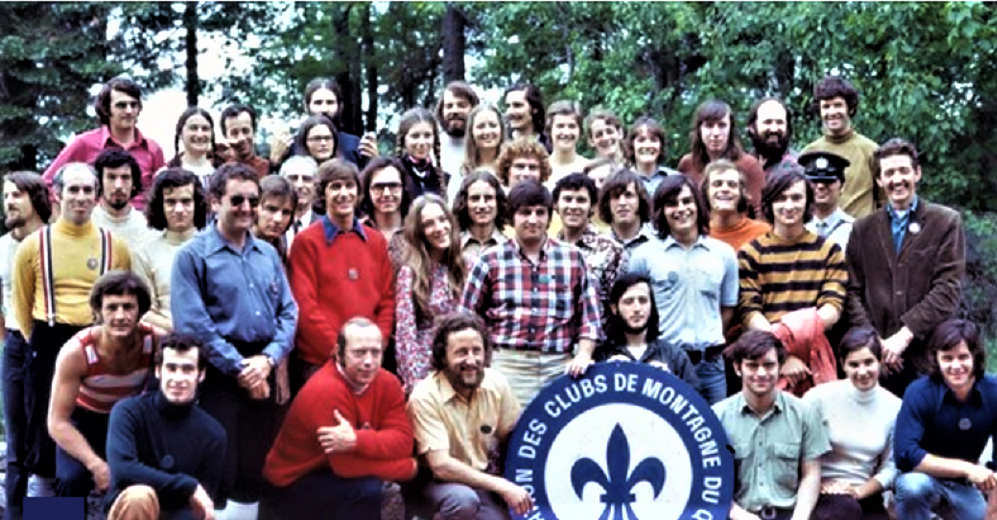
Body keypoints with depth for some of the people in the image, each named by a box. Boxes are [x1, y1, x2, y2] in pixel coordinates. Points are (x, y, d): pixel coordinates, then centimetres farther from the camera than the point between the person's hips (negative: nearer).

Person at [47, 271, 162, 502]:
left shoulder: (157, 342, -28)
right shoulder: (76, 353, -31)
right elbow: (57, 422, -26)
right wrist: (96, 464, -38)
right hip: (84, 420, -2)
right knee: (72, 479, -27)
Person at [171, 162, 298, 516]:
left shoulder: (268, 254, 13)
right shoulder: (193, 255, -5)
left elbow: (289, 311, 8)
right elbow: (192, 323, -13)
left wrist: (267, 359, -9)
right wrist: (239, 367, -14)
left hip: (262, 373, 5)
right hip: (219, 375, -5)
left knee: (254, 471, 12)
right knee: (218, 472, -3)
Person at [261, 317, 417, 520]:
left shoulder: (387, 383, -7)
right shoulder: (325, 391, -28)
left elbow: (403, 441, -18)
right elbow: (348, 464, -30)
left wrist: (356, 440, -36)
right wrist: (408, 466, -20)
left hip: (336, 474, 8)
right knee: (366, 489, -28)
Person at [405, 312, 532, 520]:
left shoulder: (496, 383, -8)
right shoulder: (425, 396, -23)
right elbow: (441, 466, -27)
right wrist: (502, 486, -28)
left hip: (479, 478, 5)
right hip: (431, 482, -5)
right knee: (462, 499, -36)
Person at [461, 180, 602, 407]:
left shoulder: (573, 258, 11)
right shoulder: (490, 260, 7)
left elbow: (589, 315, 11)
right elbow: (468, 318, 9)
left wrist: (584, 355, -2)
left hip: (561, 367, 1)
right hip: (507, 365, -1)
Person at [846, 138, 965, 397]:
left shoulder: (946, 222, 6)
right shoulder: (863, 229, 14)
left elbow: (948, 289, -2)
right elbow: (854, 292, 8)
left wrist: (905, 334, -11)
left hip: (927, 356, -2)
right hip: (876, 359, 2)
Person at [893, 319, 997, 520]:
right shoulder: (919, 393, -23)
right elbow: (905, 454, -30)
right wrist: (966, 468, -33)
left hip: (964, 489, 4)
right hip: (925, 478, -4)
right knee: (912, 485, -37)